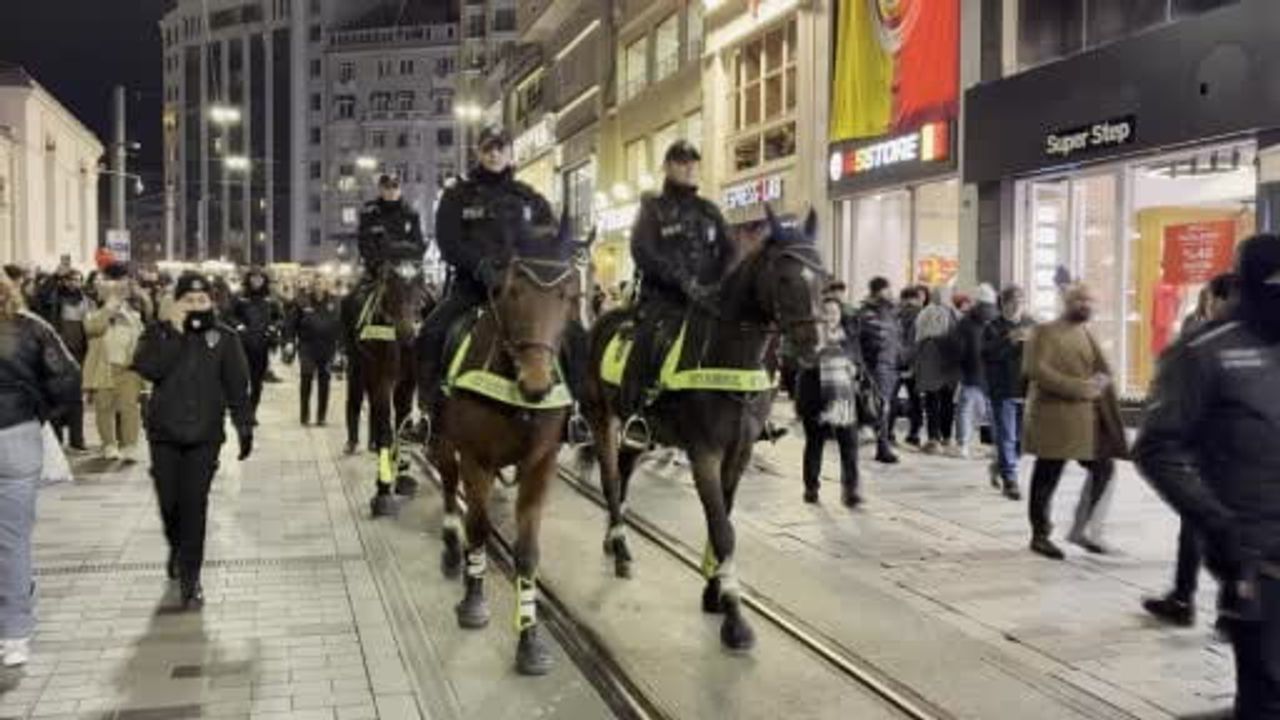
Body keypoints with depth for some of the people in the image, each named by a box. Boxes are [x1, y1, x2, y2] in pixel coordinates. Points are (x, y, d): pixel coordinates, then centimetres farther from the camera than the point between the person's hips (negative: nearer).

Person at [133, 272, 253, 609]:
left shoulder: (225, 337, 0)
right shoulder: (159, 333, 1)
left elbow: (237, 386, 1)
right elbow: (147, 368, -17)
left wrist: (245, 426, -3)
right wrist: (175, 332, -19)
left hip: (205, 433, -1)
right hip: (164, 432, 1)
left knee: (194, 504, -4)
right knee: (168, 501, 8)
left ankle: (190, 578, 5)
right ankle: (177, 547, 39)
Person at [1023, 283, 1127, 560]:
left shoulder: (1085, 333, 18)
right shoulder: (1046, 332, -7)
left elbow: (1104, 368, 17)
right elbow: (1035, 369, -19)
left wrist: (1100, 380, -9)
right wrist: (1078, 387, -21)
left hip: (1087, 416, 8)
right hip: (1054, 415, -8)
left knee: (1104, 468, 6)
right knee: (1047, 477, 0)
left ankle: (1080, 529, 19)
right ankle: (1039, 535, 14)